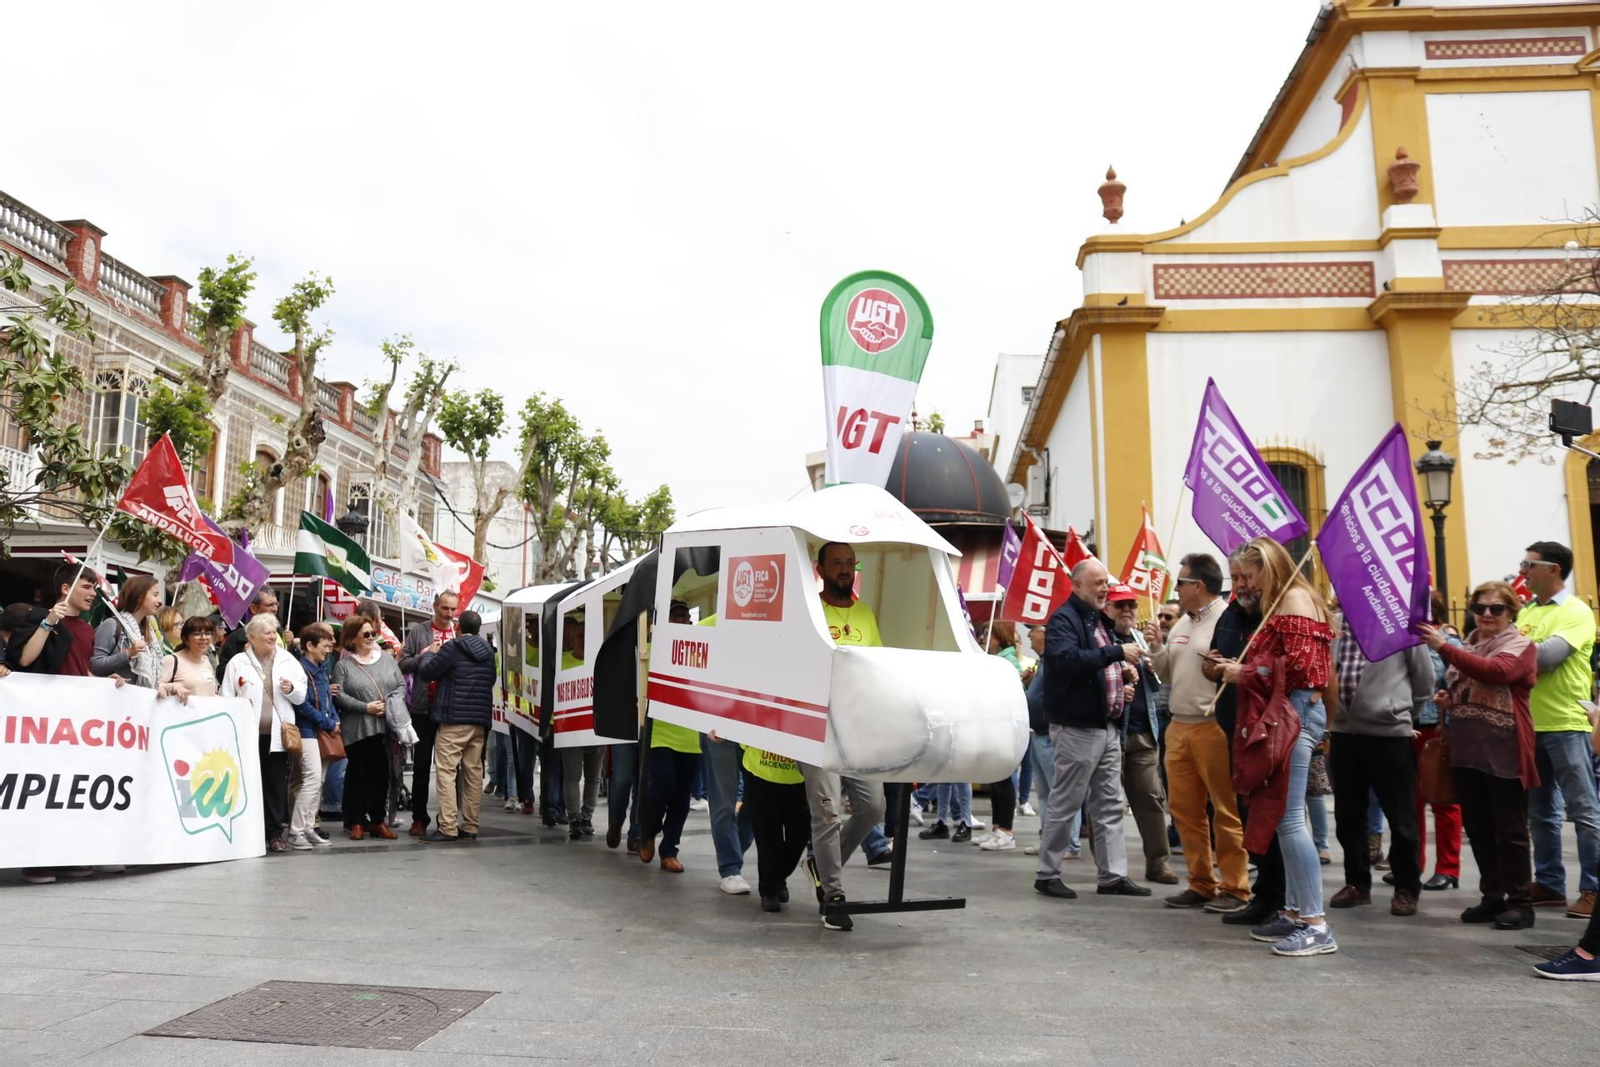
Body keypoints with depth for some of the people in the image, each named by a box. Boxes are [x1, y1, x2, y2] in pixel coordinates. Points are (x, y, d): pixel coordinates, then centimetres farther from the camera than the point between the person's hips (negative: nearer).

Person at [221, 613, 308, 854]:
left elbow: (302, 696, 12)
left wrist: (291, 689, -7)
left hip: (277, 734, 2)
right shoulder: (237, 662, 5)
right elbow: (226, 697, 3)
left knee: (277, 785, 4)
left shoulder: (289, 661, 11)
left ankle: (275, 833, 11)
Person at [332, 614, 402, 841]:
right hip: (357, 730, -3)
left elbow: (401, 685, 9)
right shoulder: (343, 665, 2)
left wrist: (390, 703, -9)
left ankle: (377, 820, 13)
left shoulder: (387, 660, 13)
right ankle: (356, 822, 11)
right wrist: (366, 707, -14)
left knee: (381, 774, 4)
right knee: (358, 774, 2)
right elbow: (338, 695, -8)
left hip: (385, 728, 3)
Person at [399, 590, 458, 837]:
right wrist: (426, 655, -14)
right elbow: (404, 664, 0)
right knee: (421, 764, 6)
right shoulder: (418, 631, 4)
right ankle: (419, 817, 14)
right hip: (424, 707, 0)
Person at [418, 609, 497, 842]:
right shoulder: (488, 652, 12)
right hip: (480, 720, 7)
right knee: (474, 772, 7)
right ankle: (470, 826, 10)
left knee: (447, 771, -5)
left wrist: (427, 655, 14)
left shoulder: (452, 648, -8)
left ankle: (448, 827, -9)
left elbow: (425, 673, -5)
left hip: (453, 720, -6)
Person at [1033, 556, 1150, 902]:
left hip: (1108, 727, 9)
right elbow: (1067, 659, -29)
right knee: (1065, 804, 0)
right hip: (1078, 727, -9)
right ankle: (1047, 874, 10)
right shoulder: (1064, 619, -12)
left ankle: (1113, 875, 16)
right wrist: (1117, 652, -28)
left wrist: (1121, 675, 7)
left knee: (1110, 805, 10)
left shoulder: (1100, 620, 17)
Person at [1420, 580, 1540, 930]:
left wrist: (1444, 647, -31)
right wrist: (1446, 698, 8)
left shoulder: (1521, 646, -4)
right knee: (1478, 829, 11)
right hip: (1466, 750, 7)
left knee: (1510, 830, 0)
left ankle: (1520, 902, 10)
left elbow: (1494, 671, -26)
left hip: (1504, 753, -7)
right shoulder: (1466, 646, 17)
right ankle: (1492, 896, 20)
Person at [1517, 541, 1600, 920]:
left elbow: (1546, 656, -20)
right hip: (1530, 724, 7)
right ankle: (1549, 884, 21)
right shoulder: (1527, 612, 15)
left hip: (1564, 724, -7)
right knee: (1540, 811, 13)